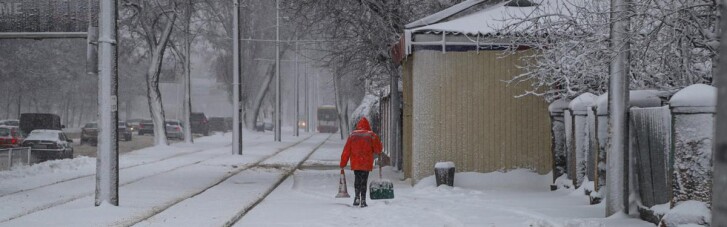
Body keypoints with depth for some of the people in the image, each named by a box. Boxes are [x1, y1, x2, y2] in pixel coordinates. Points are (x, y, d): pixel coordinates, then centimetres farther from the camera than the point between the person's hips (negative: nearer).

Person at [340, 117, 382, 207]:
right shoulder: (371, 135, -2)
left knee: (357, 179, 17)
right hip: (366, 163, -2)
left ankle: (357, 196, 4)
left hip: (355, 163, 2)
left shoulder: (353, 135, 3)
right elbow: (378, 150, 0)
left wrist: (343, 164, 7)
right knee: (364, 181, 4)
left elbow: (346, 151, 2)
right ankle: (363, 200, 0)